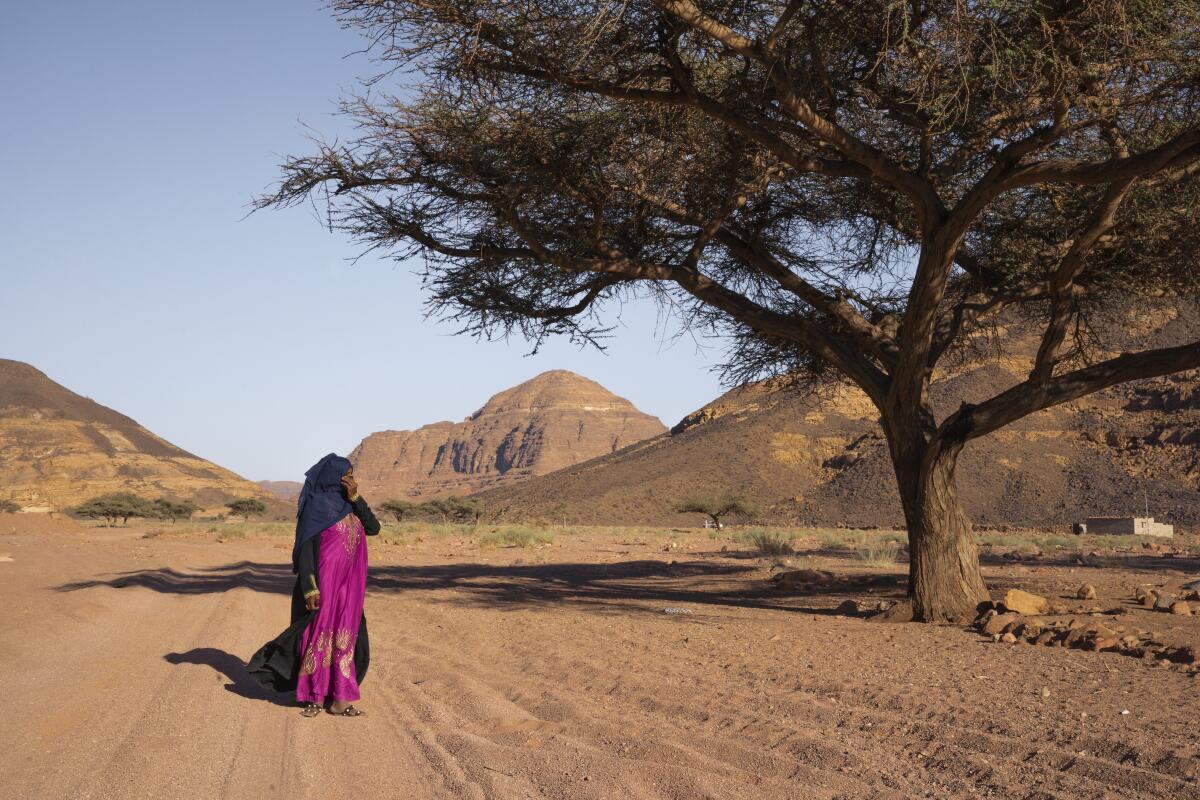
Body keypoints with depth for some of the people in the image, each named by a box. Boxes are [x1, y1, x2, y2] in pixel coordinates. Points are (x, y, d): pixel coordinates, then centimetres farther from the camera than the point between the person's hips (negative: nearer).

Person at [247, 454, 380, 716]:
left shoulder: (349, 505, 12)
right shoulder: (316, 506, -9)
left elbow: (373, 528, 2)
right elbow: (304, 547, -12)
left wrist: (355, 498, -8)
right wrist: (309, 588, -19)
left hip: (348, 583, 7)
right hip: (324, 580, -7)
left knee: (344, 636, 7)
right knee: (320, 633, 0)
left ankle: (337, 697, 11)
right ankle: (314, 696, 12)